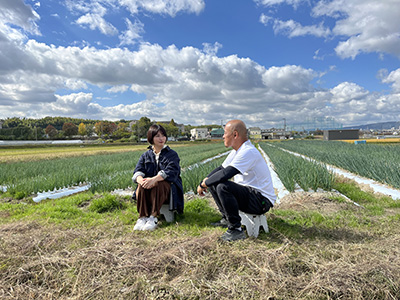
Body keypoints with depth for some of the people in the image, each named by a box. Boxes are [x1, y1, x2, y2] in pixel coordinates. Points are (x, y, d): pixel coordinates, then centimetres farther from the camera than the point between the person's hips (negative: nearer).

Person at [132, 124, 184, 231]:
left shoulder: (172, 154, 4)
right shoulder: (146, 155, 14)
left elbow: (170, 172, -15)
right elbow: (137, 171, 0)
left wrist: (154, 179, -33)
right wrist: (140, 180, -27)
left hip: (168, 186, -3)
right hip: (149, 182, 3)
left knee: (158, 185, -36)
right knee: (141, 186, -30)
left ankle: (153, 217, -34)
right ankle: (142, 217, -30)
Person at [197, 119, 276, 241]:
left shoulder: (248, 152, -23)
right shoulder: (236, 151, 9)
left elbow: (225, 174, -32)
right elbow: (221, 168, 17)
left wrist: (203, 185, -18)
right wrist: (206, 180, -1)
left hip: (261, 200, -10)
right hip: (247, 192, 10)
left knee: (223, 186, -30)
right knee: (213, 183, 9)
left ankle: (236, 229, -17)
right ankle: (226, 219, 17)